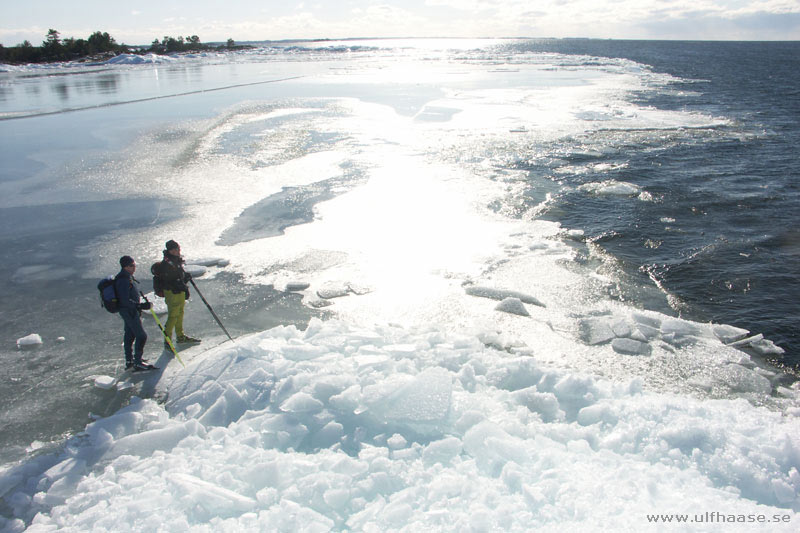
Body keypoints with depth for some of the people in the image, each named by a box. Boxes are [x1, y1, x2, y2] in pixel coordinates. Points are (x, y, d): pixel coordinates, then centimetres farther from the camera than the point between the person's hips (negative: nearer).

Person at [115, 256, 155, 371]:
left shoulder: (128, 277, 9)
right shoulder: (124, 280, -24)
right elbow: (125, 301, -28)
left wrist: (139, 306, 25)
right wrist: (141, 306, -28)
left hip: (131, 311, 11)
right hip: (129, 311, -11)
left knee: (129, 335, 18)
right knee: (141, 335, -8)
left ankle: (129, 361, 29)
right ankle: (137, 363, -3)